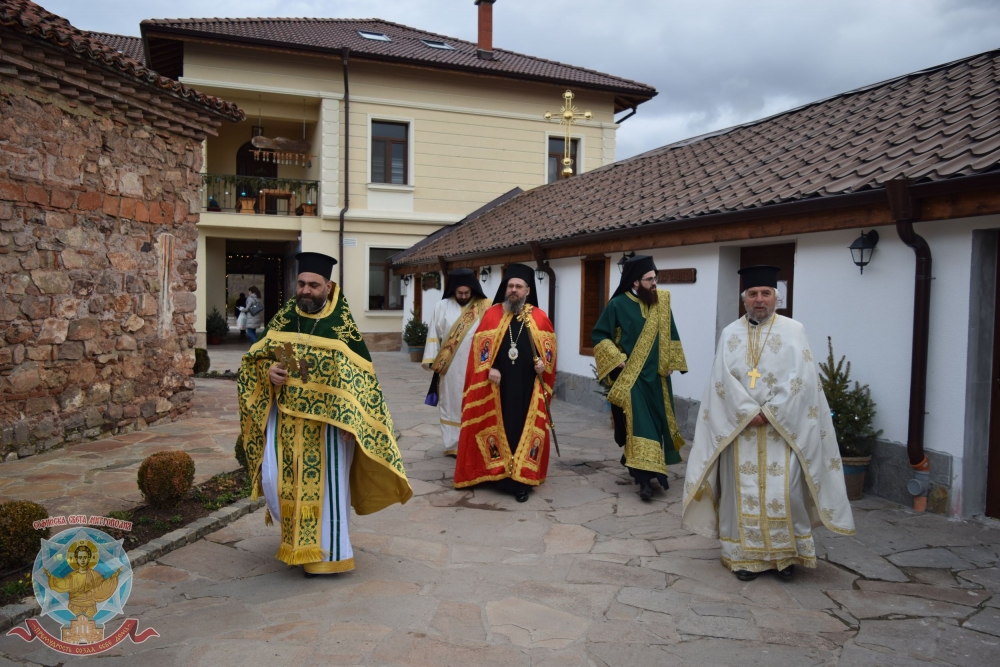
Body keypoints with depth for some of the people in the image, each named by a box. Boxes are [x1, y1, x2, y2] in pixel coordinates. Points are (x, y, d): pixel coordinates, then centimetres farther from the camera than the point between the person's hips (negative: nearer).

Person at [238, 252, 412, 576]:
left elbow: (360, 377, -7)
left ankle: (325, 552, 19)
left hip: (326, 421, -3)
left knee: (325, 485, 3)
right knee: (276, 479, 3)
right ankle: (294, 537, 29)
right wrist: (268, 371, -11)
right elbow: (255, 357, 12)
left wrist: (349, 420, -14)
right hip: (284, 417, 4)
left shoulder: (342, 325, -8)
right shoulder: (283, 318, 3)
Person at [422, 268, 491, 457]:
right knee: (451, 404, 6)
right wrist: (432, 361, -2)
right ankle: (453, 445, 15)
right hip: (450, 368, 1)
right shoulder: (442, 306, 4)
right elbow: (435, 336, 5)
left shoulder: (485, 307, -1)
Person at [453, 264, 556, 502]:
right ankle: (501, 473, 13)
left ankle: (521, 478, 5)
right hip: (499, 385, 0)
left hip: (528, 386, 1)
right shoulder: (493, 314, 4)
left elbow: (550, 347, 11)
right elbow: (481, 345, 1)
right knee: (500, 426, 4)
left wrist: (544, 364, -8)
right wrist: (489, 368, -11)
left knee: (526, 428, 1)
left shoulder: (539, 317, 6)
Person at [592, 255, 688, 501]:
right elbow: (599, 335, -4)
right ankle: (644, 476, -12)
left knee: (657, 420, 11)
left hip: (656, 375, 5)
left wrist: (670, 362, 6)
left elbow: (671, 335, 13)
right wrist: (617, 359, -12)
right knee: (638, 422, -11)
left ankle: (636, 464, 30)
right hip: (630, 376, -5)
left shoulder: (662, 301, 3)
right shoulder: (618, 304, -9)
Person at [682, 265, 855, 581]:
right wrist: (749, 413, -13)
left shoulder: (793, 331, 2)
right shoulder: (730, 334, 7)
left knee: (783, 491, -4)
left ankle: (786, 553, 14)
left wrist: (769, 413, -14)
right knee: (743, 491, 4)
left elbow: (800, 379, -8)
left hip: (783, 427, -1)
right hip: (738, 428, 2)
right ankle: (746, 555, 14)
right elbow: (724, 380, -2)